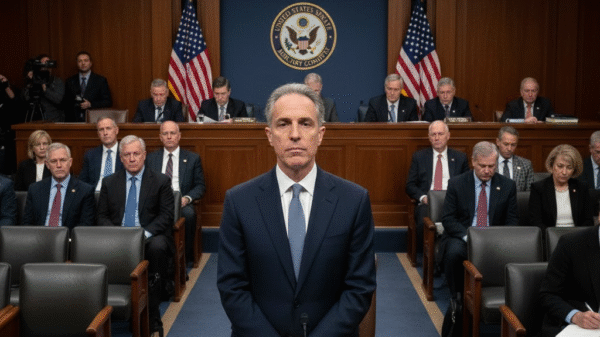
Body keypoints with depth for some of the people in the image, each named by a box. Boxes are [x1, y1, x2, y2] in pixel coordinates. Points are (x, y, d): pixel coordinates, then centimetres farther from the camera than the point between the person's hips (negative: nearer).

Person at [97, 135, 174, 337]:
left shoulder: (161, 181, 8)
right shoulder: (109, 182, 16)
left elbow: (166, 215, 0)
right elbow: (102, 216, 12)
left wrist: (145, 233, -17)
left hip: (150, 235, -1)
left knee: (157, 247, -37)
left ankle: (152, 320, -29)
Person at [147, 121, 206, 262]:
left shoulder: (193, 158, 14)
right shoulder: (151, 158, 19)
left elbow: (200, 186, 9)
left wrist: (187, 198, -12)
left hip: (181, 202, 0)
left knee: (189, 213, -37)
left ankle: (185, 256, -21)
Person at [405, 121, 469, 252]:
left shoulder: (460, 158, 16)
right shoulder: (419, 157, 15)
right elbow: (410, 185, 11)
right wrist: (423, 197, -9)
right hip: (426, 203, 0)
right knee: (424, 221, -34)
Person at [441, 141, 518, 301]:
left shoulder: (507, 186, 6)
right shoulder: (456, 184, 2)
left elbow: (512, 220, 7)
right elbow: (447, 218, -2)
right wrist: (467, 237, -19)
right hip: (461, 237, -1)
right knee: (454, 252, -35)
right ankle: (457, 297, -13)